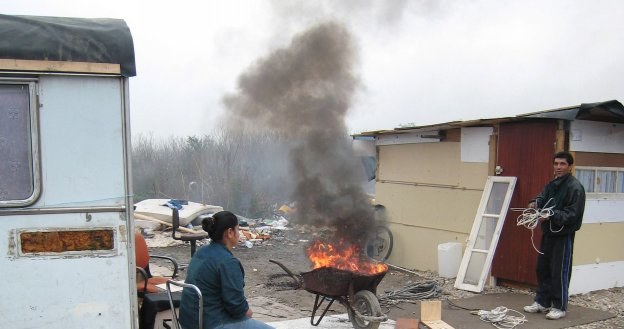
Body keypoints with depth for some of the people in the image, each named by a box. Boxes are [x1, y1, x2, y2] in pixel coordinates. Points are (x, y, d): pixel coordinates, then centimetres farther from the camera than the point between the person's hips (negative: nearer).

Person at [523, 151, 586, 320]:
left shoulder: (575, 187, -13)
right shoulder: (552, 184, 11)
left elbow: (573, 214, -18)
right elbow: (543, 197, 18)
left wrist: (552, 216, -28)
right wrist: (536, 203, -5)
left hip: (564, 235, -8)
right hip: (548, 232, 8)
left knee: (560, 272, 0)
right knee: (542, 268, 13)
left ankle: (560, 307, 12)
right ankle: (542, 302, 26)